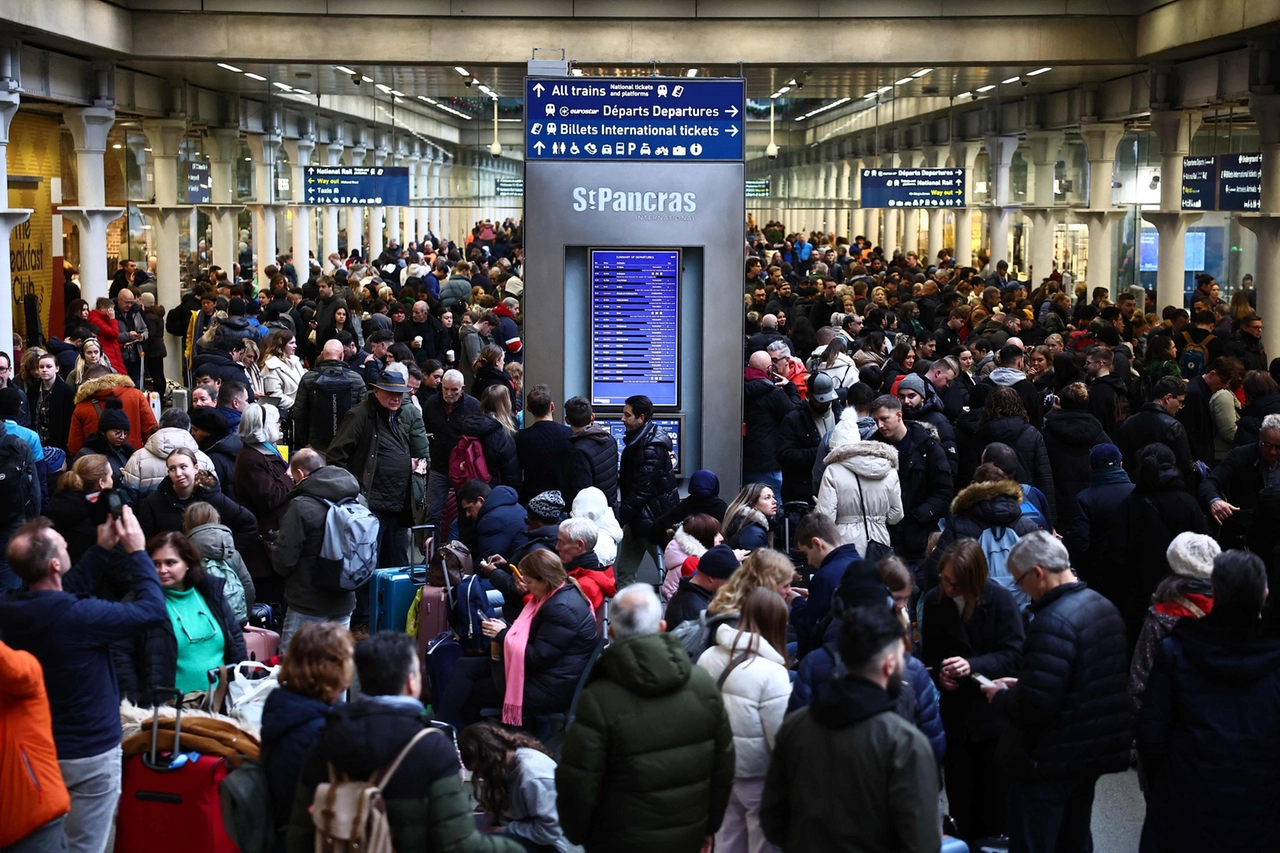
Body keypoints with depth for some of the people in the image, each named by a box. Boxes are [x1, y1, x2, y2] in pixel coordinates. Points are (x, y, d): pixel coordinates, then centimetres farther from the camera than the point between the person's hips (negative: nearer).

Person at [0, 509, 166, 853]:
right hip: (89, 754, -7)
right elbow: (153, 609, -20)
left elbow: (63, 593, 10)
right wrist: (136, 551, -11)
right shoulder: (78, 617, -30)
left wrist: (103, 549, 8)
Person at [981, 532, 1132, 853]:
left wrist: (999, 697, -9)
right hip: (1094, 752, 9)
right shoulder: (1104, 607, 6)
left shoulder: (1053, 623, -25)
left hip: (1051, 761, -9)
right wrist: (1019, 685, 10)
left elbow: (1033, 705, -29)